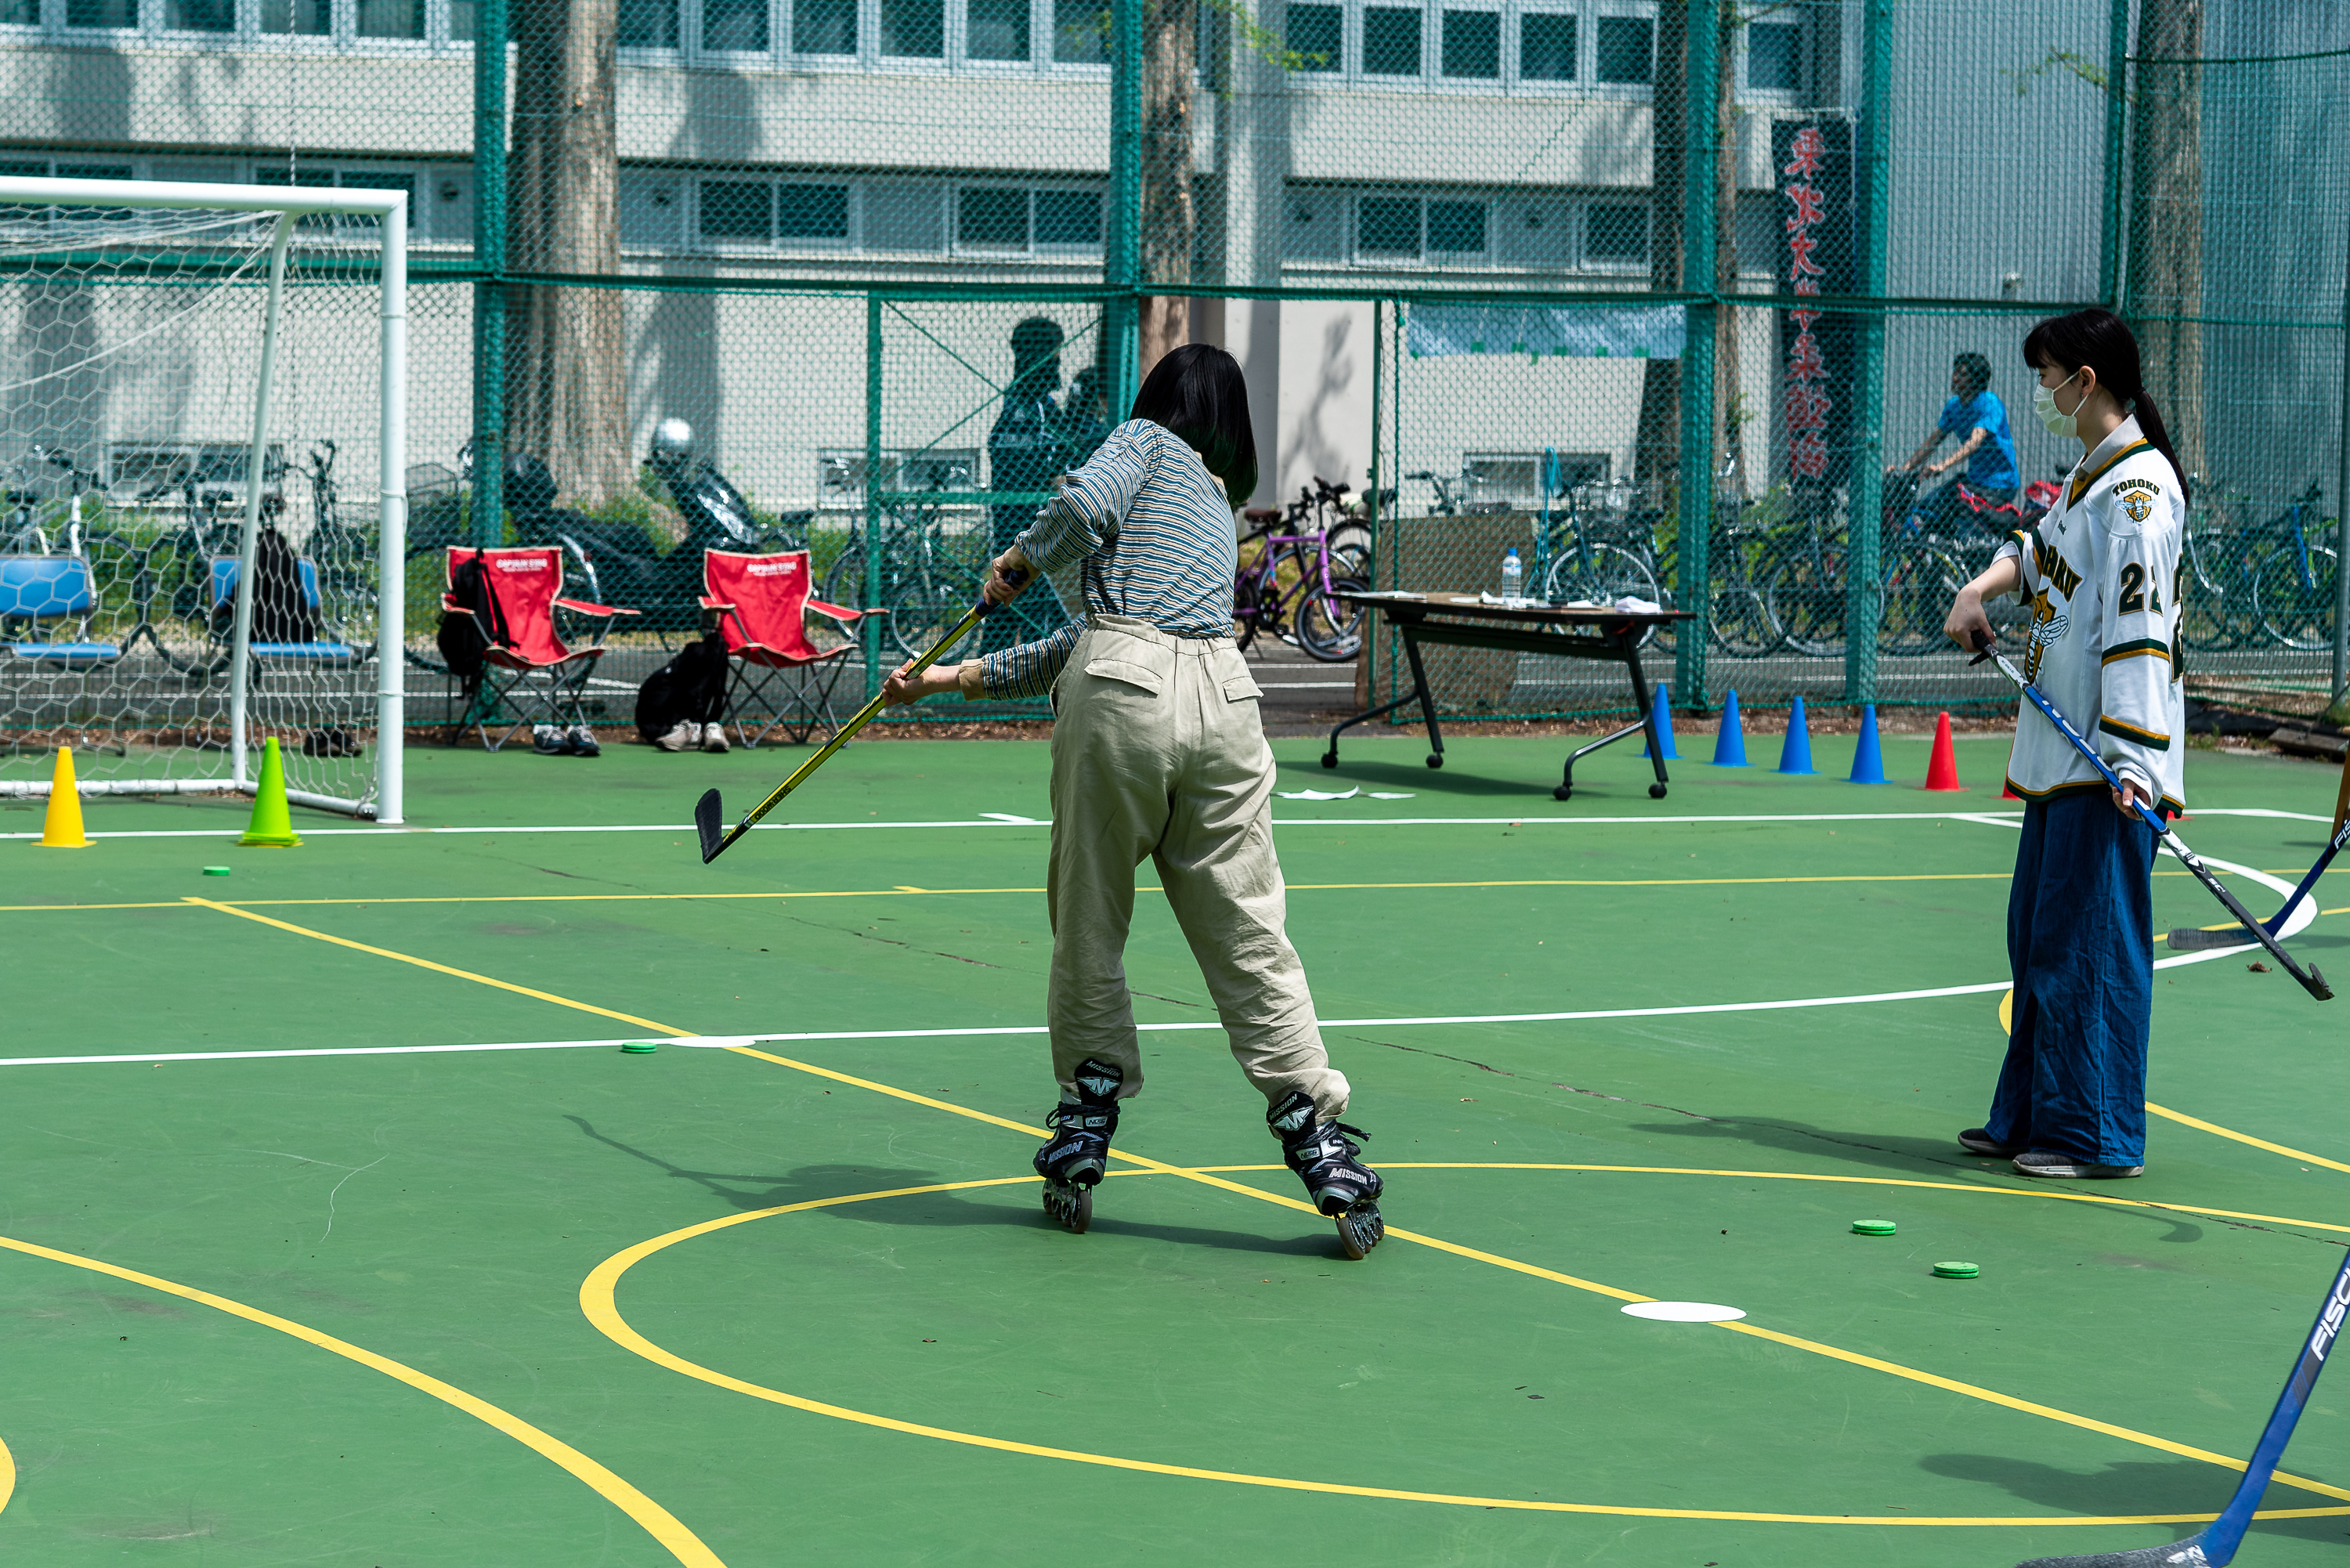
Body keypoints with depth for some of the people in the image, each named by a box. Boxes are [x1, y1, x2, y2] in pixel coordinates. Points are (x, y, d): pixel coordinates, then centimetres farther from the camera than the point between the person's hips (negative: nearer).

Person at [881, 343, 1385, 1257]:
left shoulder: (1149, 442, 15)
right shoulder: (1220, 513, 30)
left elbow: (1089, 504, -10)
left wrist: (1021, 560, 10)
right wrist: (952, 679, 33)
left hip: (1122, 696, -5)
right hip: (1222, 696, 5)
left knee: (1089, 922, 8)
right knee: (1248, 933, 4)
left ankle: (1085, 1132, 14)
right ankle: (1319, 1140, -2)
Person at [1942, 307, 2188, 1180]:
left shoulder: (2138, 488, -16)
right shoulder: (2091, 471, 14)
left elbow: (2140, 631, -23)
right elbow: (2045, 549, 33)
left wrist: (2131, 759, -28)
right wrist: (1981, 590, 13)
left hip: (2107, 764, -10)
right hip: (2060, 749, 10)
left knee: (2086, 943, -8)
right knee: (2037, 936, 15)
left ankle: (2097, 1135, -3)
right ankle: (2030, 1117, 23)